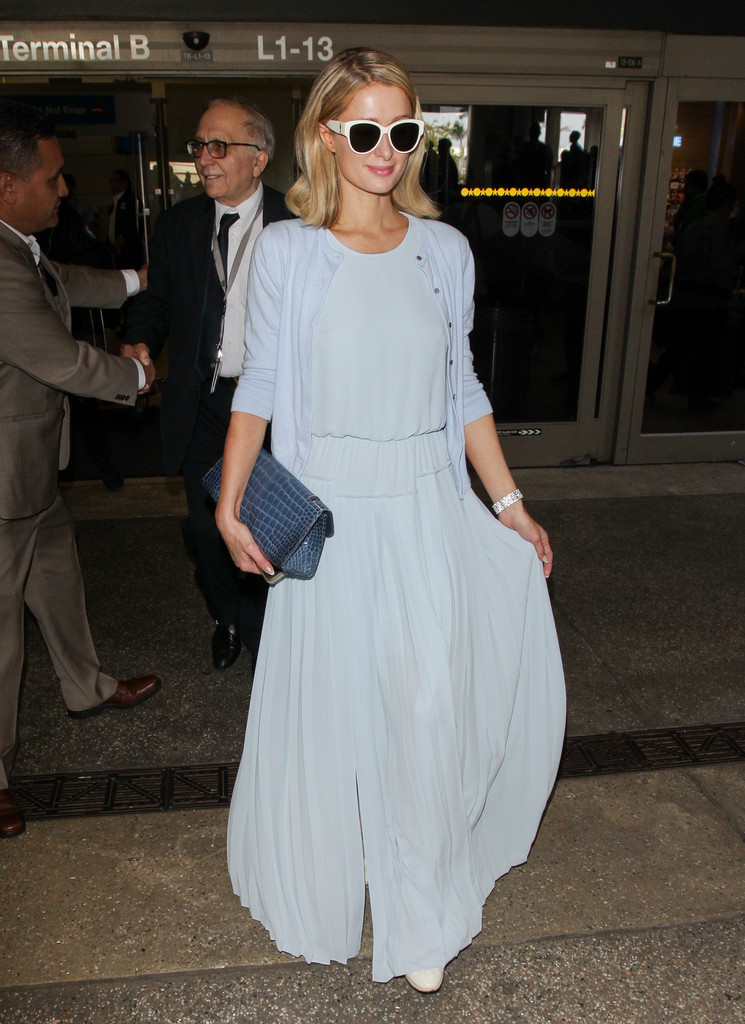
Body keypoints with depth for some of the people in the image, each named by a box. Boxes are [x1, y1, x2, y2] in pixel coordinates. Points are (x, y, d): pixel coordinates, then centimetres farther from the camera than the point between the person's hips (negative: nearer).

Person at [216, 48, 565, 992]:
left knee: (430, 704, 5)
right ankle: (323, 885, 39)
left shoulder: (445, 250, 5)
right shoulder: (284, 251, -2)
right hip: (326, 514, -1)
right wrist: (230, 504, -9)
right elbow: (258, 385, 1)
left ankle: (423, 913, 30)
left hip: (427, 512, 2)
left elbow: (461, 389, 9)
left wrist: (509, 505, 8)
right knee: (328, 703, 11)